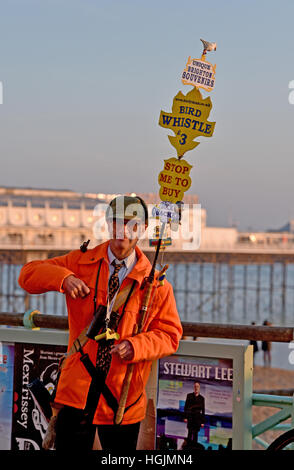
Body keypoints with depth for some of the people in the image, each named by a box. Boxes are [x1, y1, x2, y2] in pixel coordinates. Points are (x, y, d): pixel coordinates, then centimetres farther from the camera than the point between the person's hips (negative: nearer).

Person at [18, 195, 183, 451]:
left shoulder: (155, 282, 1)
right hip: (77, 385, 0)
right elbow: (28, 274, 4)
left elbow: (170, 334, 1)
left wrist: (136, 346, -18)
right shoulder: (81, 262, 6)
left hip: (122, 394, 0)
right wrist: (63, 278, -16)